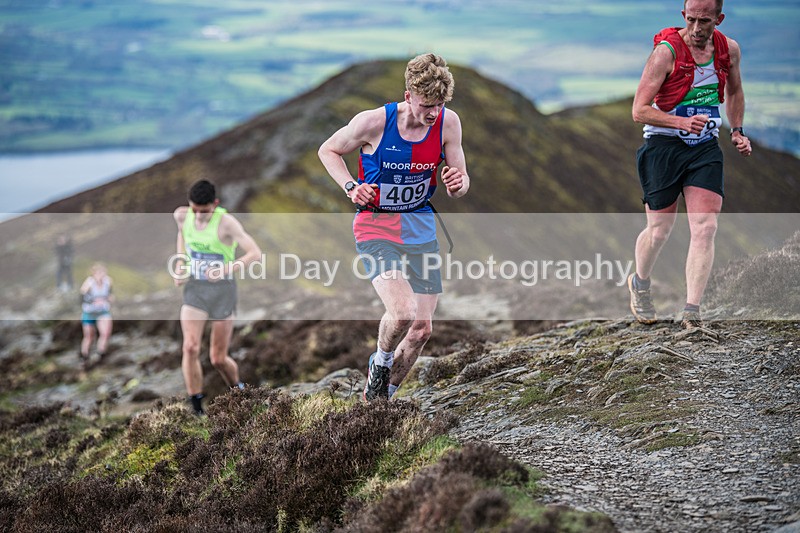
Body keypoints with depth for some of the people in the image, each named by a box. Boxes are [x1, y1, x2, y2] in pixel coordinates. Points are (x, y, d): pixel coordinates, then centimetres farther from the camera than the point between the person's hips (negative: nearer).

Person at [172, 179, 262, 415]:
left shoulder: (226, 222, -21)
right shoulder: (181, 215, -5)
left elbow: (255, 253, -27)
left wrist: (227, 269, -38)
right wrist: (181, 263, 9)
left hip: (223, 290, -3)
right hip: (194, 288, 3)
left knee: (219, 359, 3)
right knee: (190, 347, -16)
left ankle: (237, 389, 35)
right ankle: (196, 408, -8)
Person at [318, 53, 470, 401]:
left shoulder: (448, 123, -8)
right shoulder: (374, 122, -17)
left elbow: (460, 186, 2)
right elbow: (327, 151, 0)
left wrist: (457, 184, -22)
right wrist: (351, 188, -16)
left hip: (421, 229, 4)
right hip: (376, 227, -4)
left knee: (422, 328, 2)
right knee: (402, 312, -26)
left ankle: (379, 398, 25)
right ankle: (380, 363, 9)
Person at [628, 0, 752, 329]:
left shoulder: (729, 50, 2)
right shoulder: (666, 51, -15)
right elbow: (639, 111, -17)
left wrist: (737, 131, 14)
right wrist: (682, 122, -30)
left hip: (705, 148, 4)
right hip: (663, 145, -4)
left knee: (705, 228, -10)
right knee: (660, 230, 5)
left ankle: (691, 313, -9)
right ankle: (640, 284, 36)